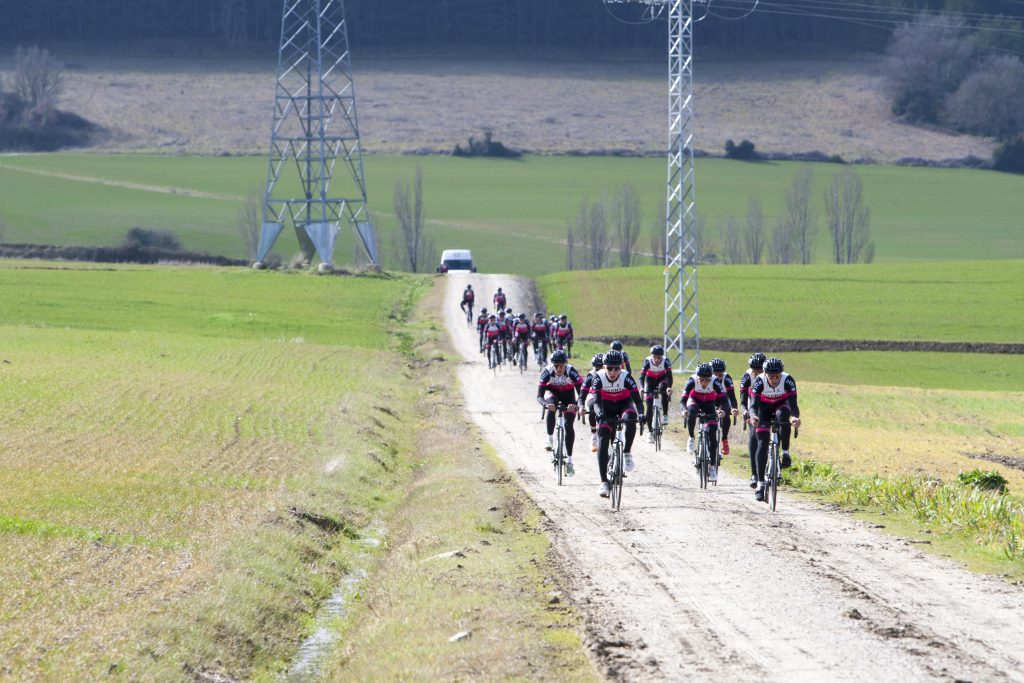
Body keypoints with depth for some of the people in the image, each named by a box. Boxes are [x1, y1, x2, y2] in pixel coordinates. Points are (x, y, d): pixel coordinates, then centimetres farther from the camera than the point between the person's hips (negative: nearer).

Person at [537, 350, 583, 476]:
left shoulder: (571, 372, -33)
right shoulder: (547, 372, -31)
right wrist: (546, 404, -56)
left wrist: (575, 405, -55)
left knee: (569, 425, -12)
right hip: (552, 392, 0)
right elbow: (539, 396, -34)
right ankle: (550, 440, -20)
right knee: (551, 408, -35)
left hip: (568, 395, 0)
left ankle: (569, 461, -5)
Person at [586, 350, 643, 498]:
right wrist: (599, 413, -54)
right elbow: (596, 401, -32)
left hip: (624, 405, -1)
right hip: (607, 408, 1)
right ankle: (604, 482, -13)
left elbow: (636, 398, -31)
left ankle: (627, 453, -19)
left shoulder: (626, 378, -26)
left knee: (630, 419, -37)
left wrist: (640, 414, -50)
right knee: (602, 442, -14)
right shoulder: (599, 378, -24)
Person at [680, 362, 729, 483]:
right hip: (695, 400, 0)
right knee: (691, 411, -37)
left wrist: (721, 410, -54)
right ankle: (691, 438, -16)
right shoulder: (692, 382, -31)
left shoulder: (715, 383, -31)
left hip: (710, 404, 0)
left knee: (712, 434, -12)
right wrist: (684, 409, -54)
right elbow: (683, 400, -33)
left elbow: (724, 401, -33)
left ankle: (712, 466, -6)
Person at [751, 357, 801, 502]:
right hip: (764, 409, 0)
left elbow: (793, 405, -34)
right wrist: (753, 416, -58)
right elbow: (754, 405, -35)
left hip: (781, 405, 0)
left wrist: (795, 417, -56)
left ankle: (785, 453, -24)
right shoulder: (759, 382, -29)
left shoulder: (788, 380, -30)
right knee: (762, 444, -13)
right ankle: (760, 483, -8)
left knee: (783, 415, -38)